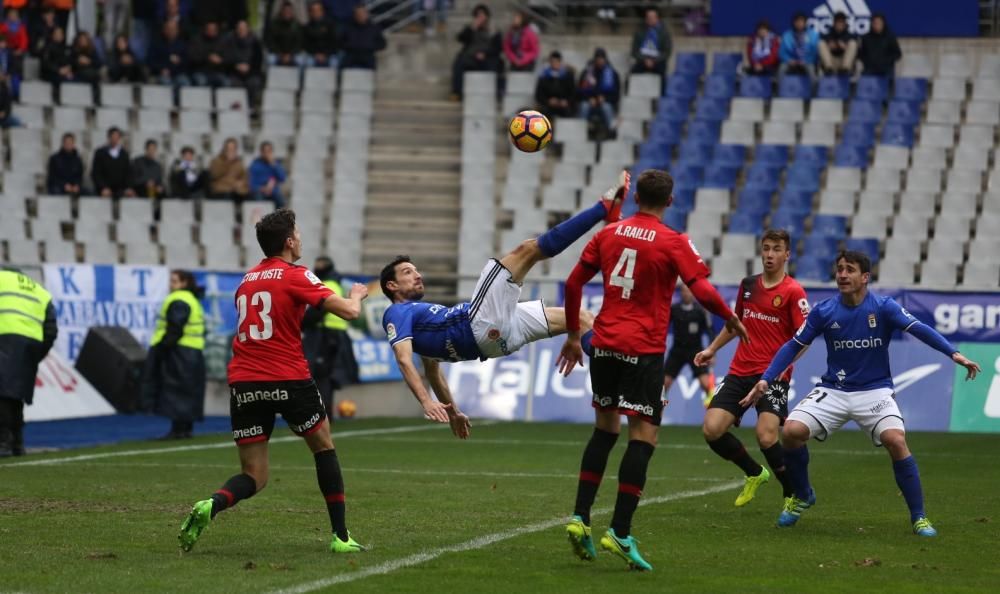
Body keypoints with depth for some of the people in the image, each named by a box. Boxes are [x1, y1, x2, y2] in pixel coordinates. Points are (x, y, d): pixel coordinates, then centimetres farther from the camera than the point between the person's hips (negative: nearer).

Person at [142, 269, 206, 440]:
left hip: (179, 354, -10)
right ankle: (186, 429, 15)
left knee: (175, 392, -8)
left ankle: (179, 430, -11)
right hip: (193, 354, 10)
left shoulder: (178, 301, -14)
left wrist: (162, 347, -21)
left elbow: (174, 330, -23)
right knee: (187, 392, 12)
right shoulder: (193, 300, 19)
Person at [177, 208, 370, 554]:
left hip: (243, 383, 5)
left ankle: (211, 506, -25)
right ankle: (340, 536, 17)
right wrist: (357, 295, 15)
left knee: (254, 477, 7)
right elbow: (349, 311, -8)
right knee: (324, 447, 19)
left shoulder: (247, 280, 16)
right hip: (288, 380, -5)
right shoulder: (295, 276, -3)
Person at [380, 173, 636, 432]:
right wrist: (427, 402, -26)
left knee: (578, 316, 7)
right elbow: (404, 360, -11)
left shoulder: (423, 313, 33)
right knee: (527, 251, -11)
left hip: (498, 333, 9)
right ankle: (605, 207, -14)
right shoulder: (397, 314, 6)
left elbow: (432, 369, 38)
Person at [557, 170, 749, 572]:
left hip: (604, 343, 5)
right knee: (643, 436, -3)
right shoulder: (673, 243, -5)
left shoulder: (608, 234, 8)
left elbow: (573, 283, 10)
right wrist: (732, 320, 6)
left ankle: (580, 518, 10)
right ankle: (620, 533, -10)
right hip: (643, 349, -5)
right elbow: (703, 291, -12)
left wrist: (573, 334, 21)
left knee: (605, 428, 18)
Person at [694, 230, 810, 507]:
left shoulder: (793, 291, -6)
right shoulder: (748, 285, 12)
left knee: (766, 437, -22)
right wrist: (712, 349, 24)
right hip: (740, 371, 6)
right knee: (711, 429, -7)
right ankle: (754, 474, 19)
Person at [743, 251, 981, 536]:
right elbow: (794, 345, 4)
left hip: (874, 391, -2)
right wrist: (766, 380, -4)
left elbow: (919, 329, -22)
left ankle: (918, 517, -11)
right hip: (833, 391, 2)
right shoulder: (824, 311, -4)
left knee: (896, 441, -26)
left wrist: (954, 354, -36)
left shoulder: (883, 307, -10)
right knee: (792, 431, -17)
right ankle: (802, 496, 11)